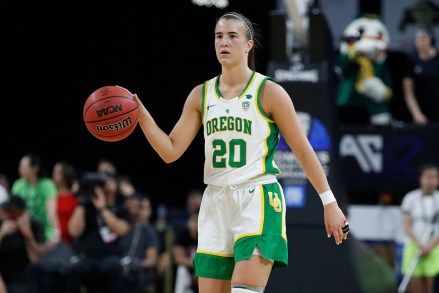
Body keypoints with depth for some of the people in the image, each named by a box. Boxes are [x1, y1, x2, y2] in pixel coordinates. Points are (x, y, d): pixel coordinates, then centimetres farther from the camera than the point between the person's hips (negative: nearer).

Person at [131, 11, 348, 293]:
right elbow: (171, 151, 7)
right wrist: (141, 115, -8)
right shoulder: (201, 95, 11)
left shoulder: (269, 92, -2)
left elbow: (304, 151, 0)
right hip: (215, 205, 5)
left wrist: (330, 203, -3)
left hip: (258, 201, -5)